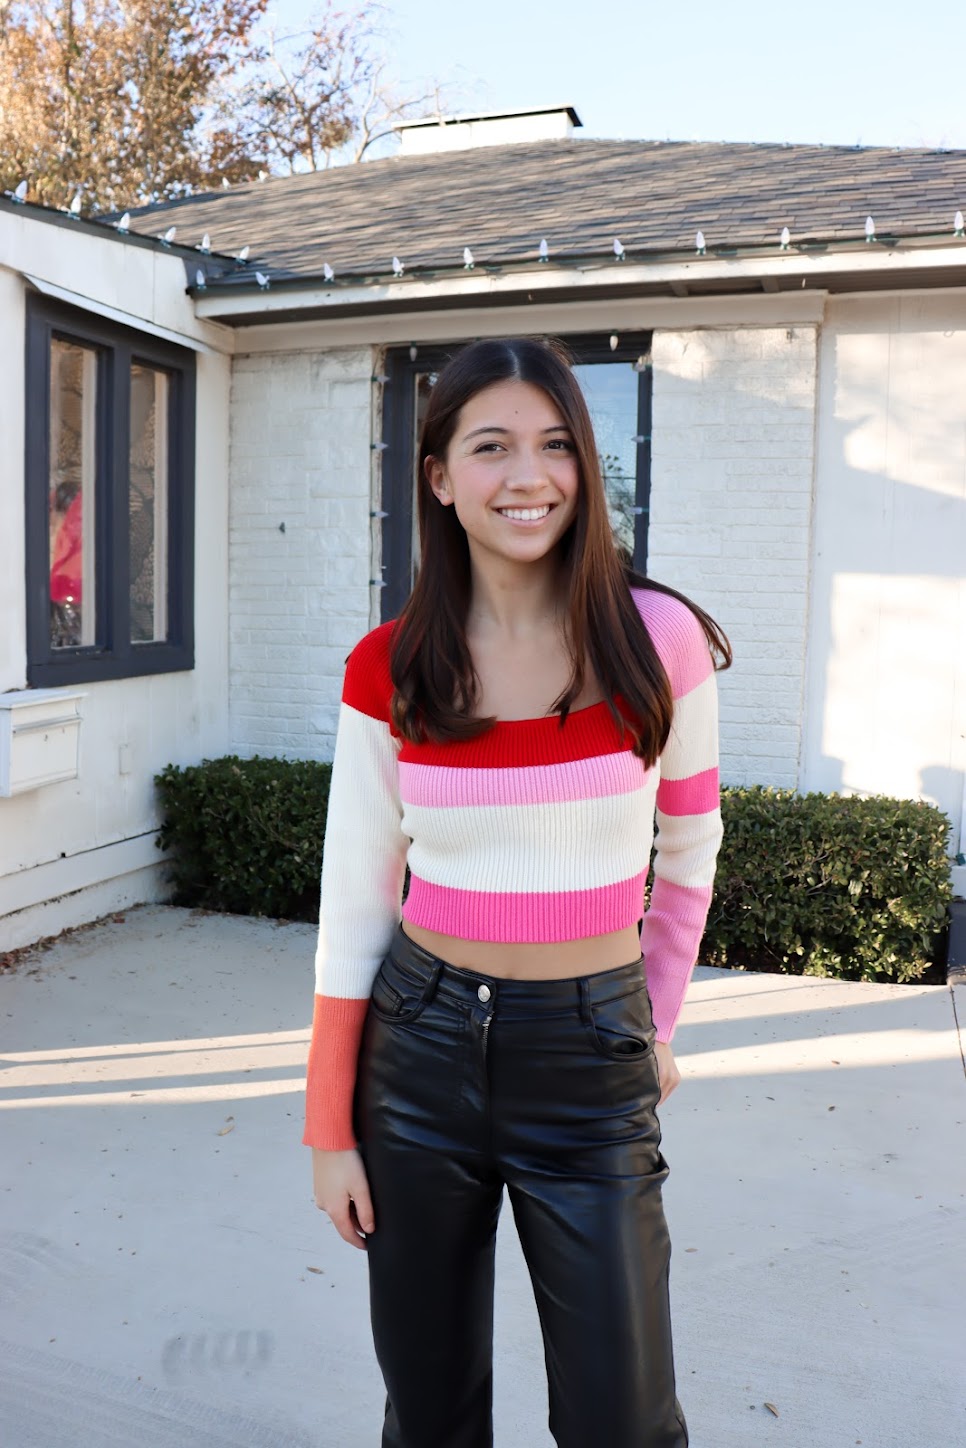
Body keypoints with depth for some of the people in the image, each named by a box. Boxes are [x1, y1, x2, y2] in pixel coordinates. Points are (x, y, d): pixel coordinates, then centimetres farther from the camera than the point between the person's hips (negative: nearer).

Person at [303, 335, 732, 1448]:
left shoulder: (659, 639, -9)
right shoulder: (389, 670, -6)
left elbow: (689, 851, 6)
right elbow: (354, 904, -1)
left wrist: (657, 1023, 9)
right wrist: (330, 1130, 0)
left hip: (591, 1060, -1)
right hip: (420, 1042, 2)